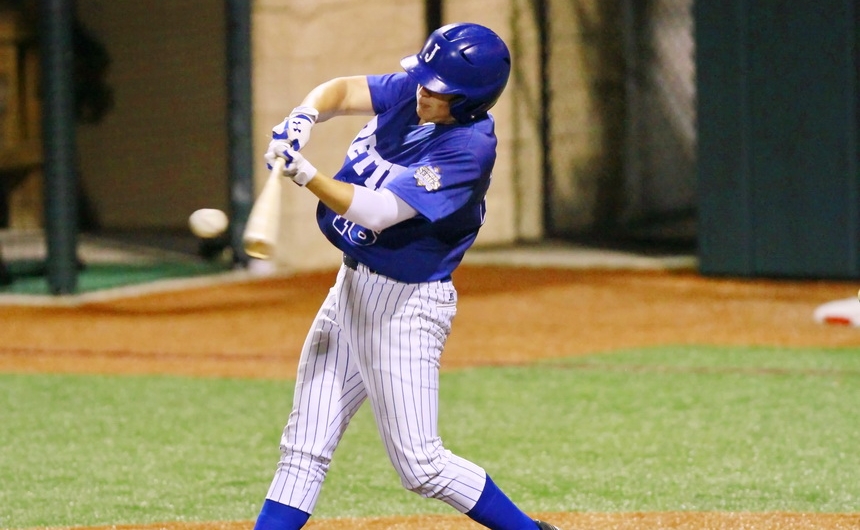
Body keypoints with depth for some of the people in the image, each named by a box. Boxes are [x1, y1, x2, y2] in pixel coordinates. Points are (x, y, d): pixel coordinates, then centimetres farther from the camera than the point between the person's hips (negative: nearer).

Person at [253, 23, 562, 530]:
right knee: (305, 448, 9)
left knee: (421, 464, -5)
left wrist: (305, 174, -38)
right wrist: (304, 119, -22)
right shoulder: (413, 91, -2)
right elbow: (341, 92, 0)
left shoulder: (467, 149, -24)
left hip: (406, 305, -8)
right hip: (352, 288, 8)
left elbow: (378, 213, -29)